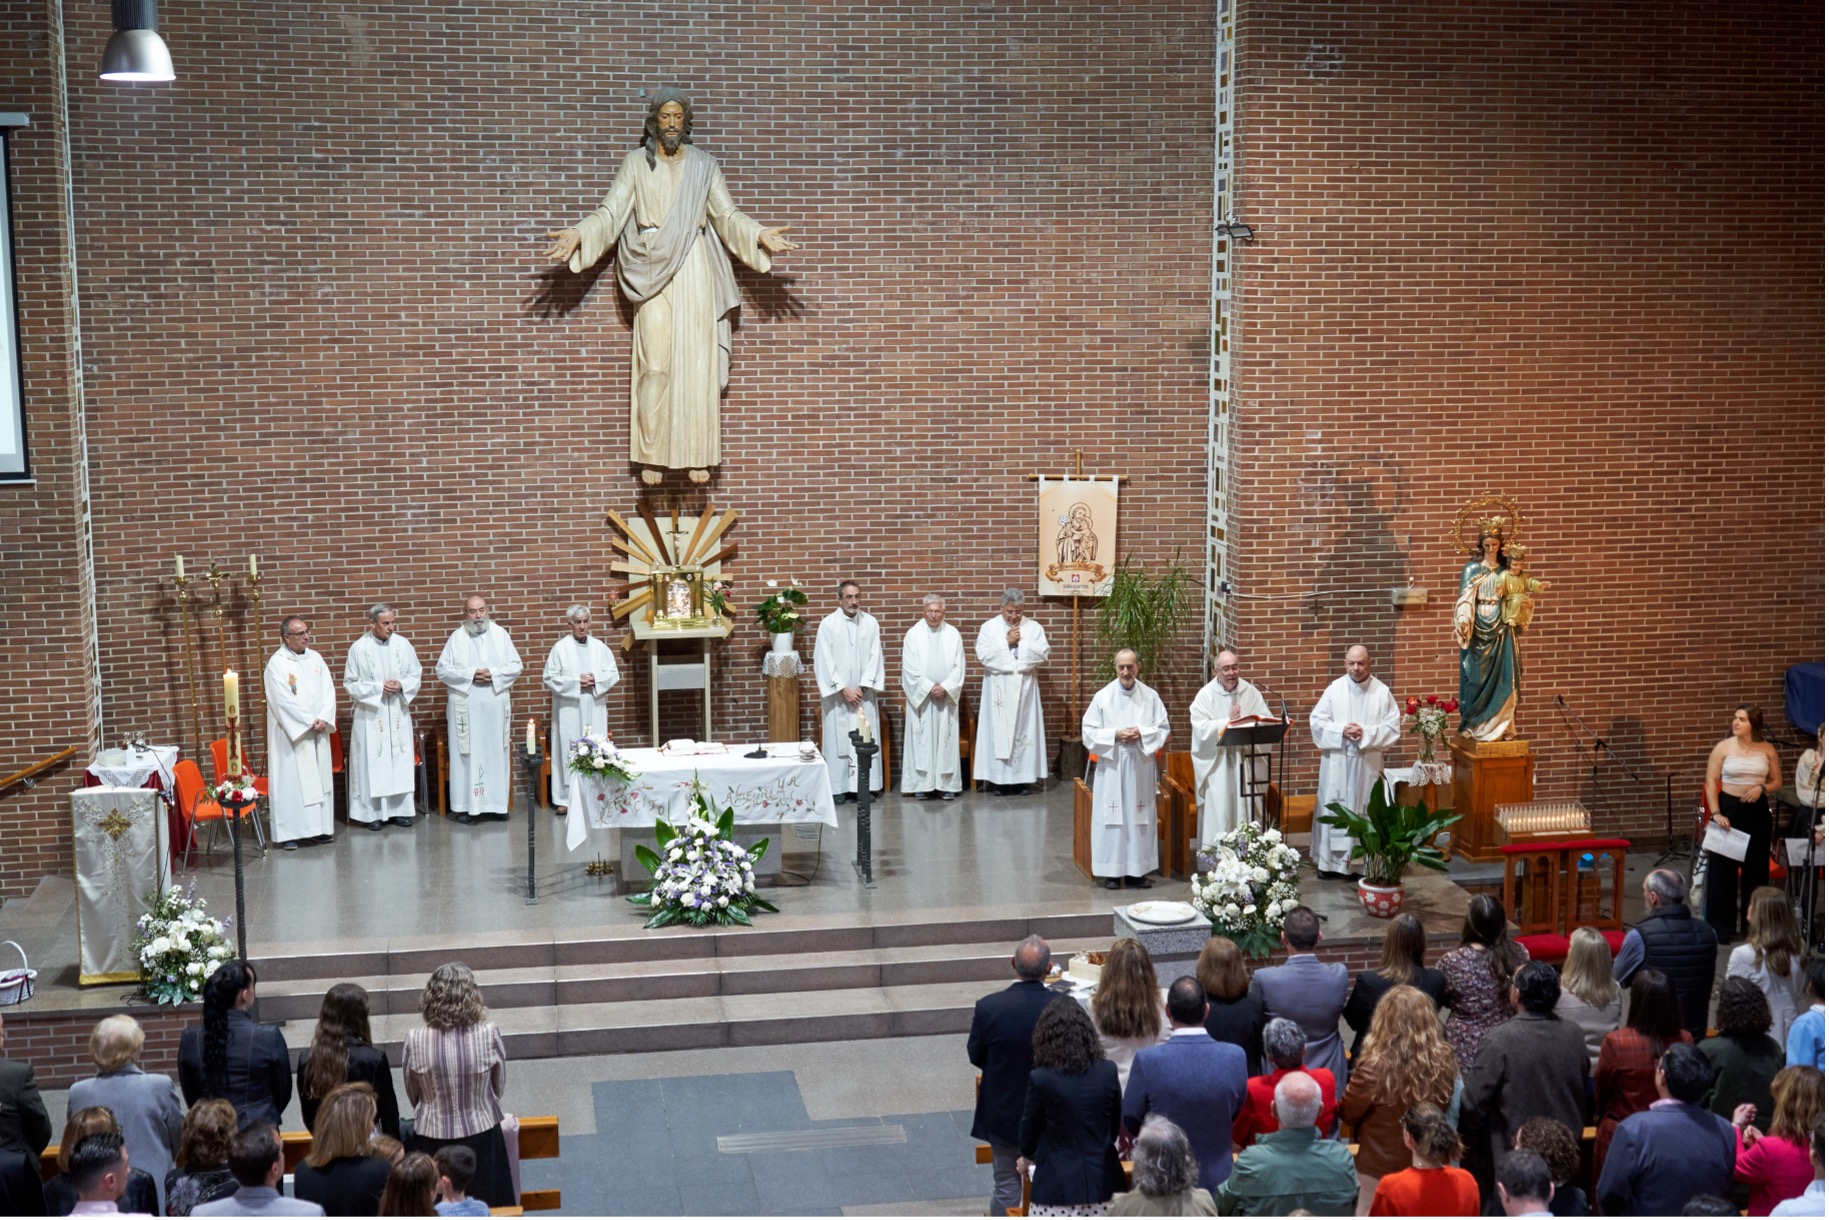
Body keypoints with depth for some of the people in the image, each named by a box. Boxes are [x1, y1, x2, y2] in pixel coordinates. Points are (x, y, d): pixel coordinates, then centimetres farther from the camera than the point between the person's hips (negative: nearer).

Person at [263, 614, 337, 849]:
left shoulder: (315, 658, 8)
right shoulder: (277, 663, -10)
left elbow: (329, 690, 4)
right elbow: (283, 700, -16)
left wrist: (324, 718, -10)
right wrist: (309, 722, -15)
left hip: (317, 732, 6)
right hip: (291, 733, -6)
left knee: (319, 779, 9)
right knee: (291, 780, -3)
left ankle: (318, 827, 16)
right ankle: (289, 833, 1)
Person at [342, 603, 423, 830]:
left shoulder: (402, 644, 0)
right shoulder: (359, 648, -7)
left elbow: (416, 675, 6)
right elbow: (350, 683, -5)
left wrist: (402, 686, -14)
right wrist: (379, 687, -15)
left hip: (398, 713, 3)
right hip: (370, 715, -3)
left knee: (400, 761, 6)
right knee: (372, 763, 0)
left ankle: (400, 809, 13)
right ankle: (373, 812, 6)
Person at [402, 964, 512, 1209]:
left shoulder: (415, 1040, -15)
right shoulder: (489, 1034, -17)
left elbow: (412, 1096, -1)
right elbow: (499, 1087, -2)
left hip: (432, 1140, 0)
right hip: (481, 1136, 0)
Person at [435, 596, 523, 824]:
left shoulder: (500, 635, 7)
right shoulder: (456, 638, 3)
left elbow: (515, 666, 5)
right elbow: (442, 670, -2)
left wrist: (493, 674, -12)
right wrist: (470, 675, -14)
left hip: (495, 706, 2)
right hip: (465, 708, -2)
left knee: (496, 754, 5)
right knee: (466, 756, -2)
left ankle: (497, 803, 11)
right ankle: (464, 805, 1)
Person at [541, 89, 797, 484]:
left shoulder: (703, 166, 10)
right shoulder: (636, 163, 7)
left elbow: (727, 215, 6)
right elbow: (611, 213, 1)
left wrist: (759, 235, -10)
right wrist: (579, 235, -16)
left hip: (694, 270, 1)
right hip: (653, 273, -1)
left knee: (696, 362, -3)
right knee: (654, 364, -6)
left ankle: (698, 454, 1)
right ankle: (651, 455, -2)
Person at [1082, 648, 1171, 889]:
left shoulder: (1151, 696, 2)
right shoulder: (1102, 697, -1)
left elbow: (1163, 729, 4)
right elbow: (1088, 732, -2)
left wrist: (1141, 733, -13)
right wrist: (1115, 735, -15)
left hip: (1141, 768, 1)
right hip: (1111, 768, -1)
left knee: (1140, 818, 3)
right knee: (1112, 817, -1)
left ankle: (1138, 870, 10)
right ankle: (1112, 872, 5)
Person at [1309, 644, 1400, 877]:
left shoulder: (1382, 692, -1)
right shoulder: (1334, 689, 0)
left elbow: (1394, 727, -4)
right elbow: (1316, 721, -1)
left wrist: (1366, 733, -17)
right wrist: (1341, 730, -16)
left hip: (1368, 763, 0)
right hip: (1337, 763, 0)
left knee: (1365, 812, 4)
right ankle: (1331, 862, 7)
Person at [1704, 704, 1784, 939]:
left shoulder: (1767, 750, 2)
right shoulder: (1723, 747, -5)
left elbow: (1778, 781, 10)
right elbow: (1711, 782, -5)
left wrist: (1762, 788, -11)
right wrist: (1715, 813, -15)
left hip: (1758, 811, 2)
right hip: (1728, 808, -2)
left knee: (1756, 866, 8)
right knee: (1723, 866, -1)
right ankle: (1720, 926, 7)